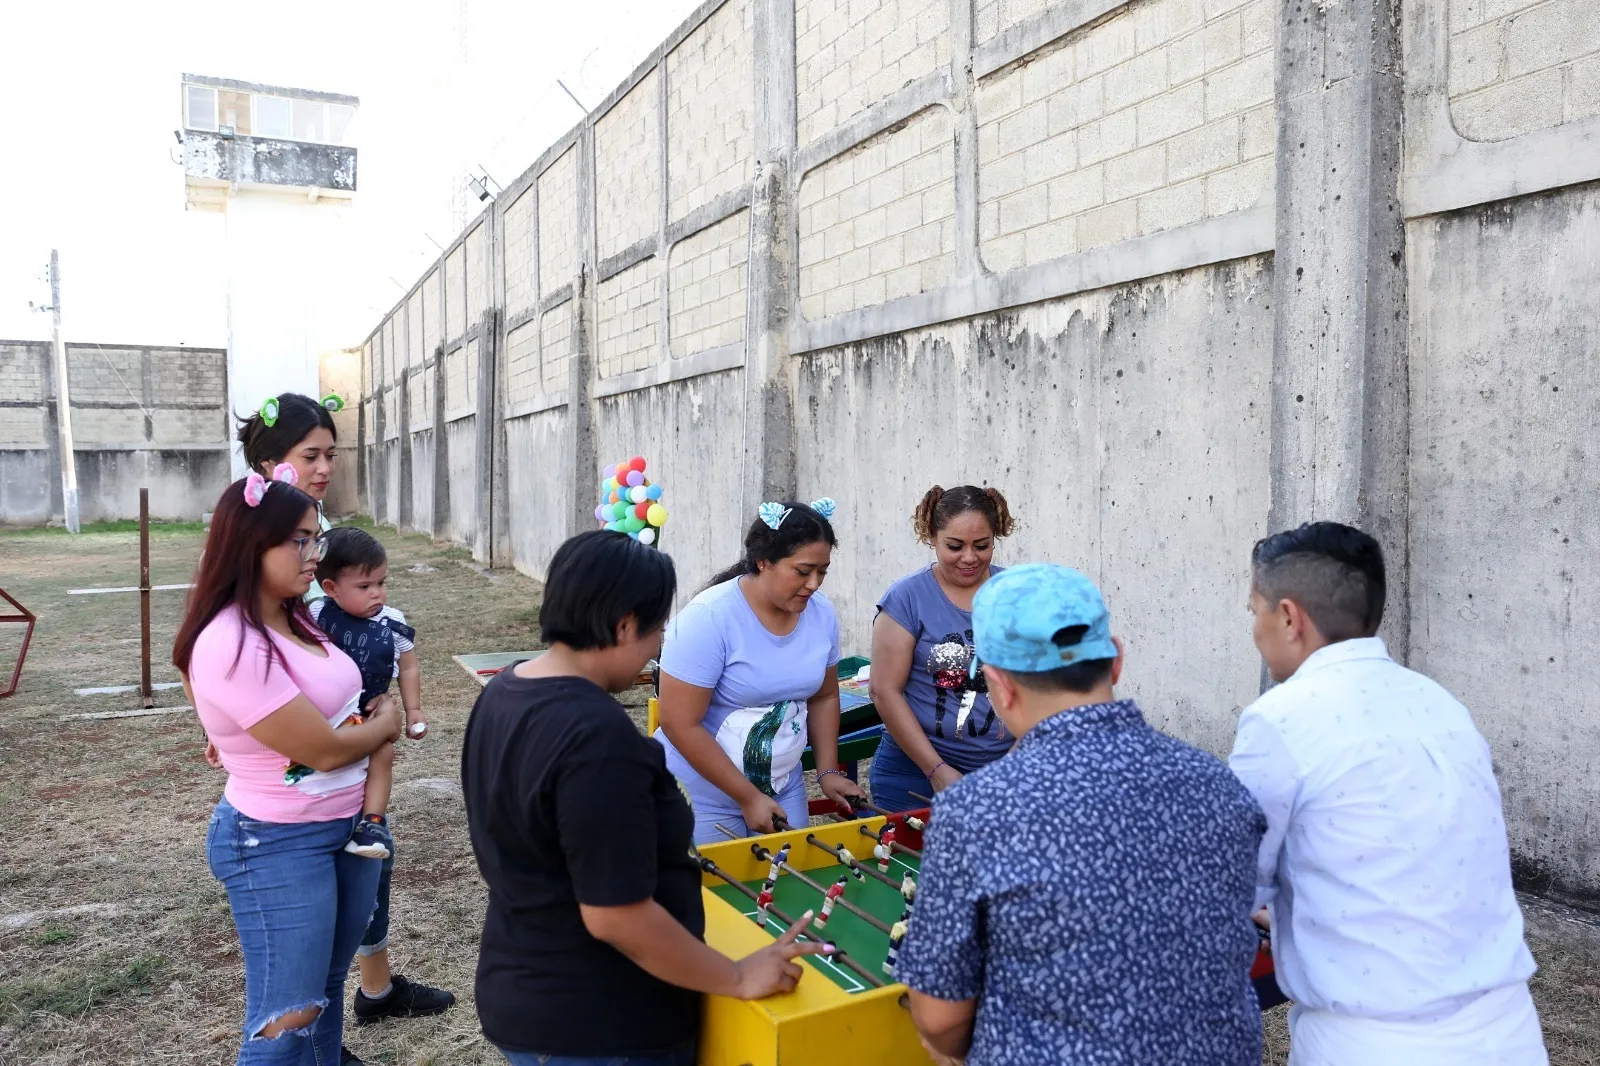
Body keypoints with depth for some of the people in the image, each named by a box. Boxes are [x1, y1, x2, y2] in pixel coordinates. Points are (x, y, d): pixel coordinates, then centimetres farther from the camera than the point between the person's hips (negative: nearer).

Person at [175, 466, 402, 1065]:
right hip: (278, 845, -8)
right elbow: (323, 749, -20)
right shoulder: (230, 647, -25)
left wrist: (376, 717, 1)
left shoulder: (292, 618, 3)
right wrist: (385, 724, -3)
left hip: (349, 825, 9)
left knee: (327, 988, 20)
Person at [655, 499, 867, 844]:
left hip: (784, 788, 5)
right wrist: (749, 797, -18)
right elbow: (681, 725, -21)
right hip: (705, 798, -5)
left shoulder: (821, 612, -4)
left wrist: (828, 772, 2)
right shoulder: (708, 617, -21)